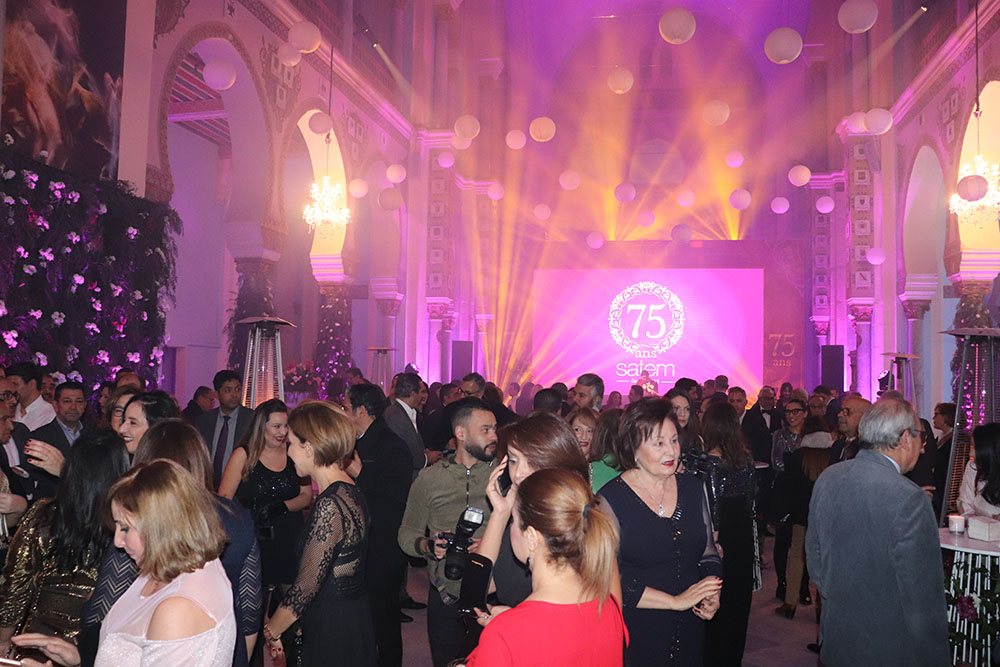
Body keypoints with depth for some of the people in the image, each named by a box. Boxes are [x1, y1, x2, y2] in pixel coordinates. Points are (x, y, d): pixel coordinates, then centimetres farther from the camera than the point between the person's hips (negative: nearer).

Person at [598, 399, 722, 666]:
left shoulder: (693, 488, 4)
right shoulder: (610, 500, -15)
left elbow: (708, 551, 12)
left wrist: (712, 592, -7)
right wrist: (676, 601, -17)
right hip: (635, 639, -5)